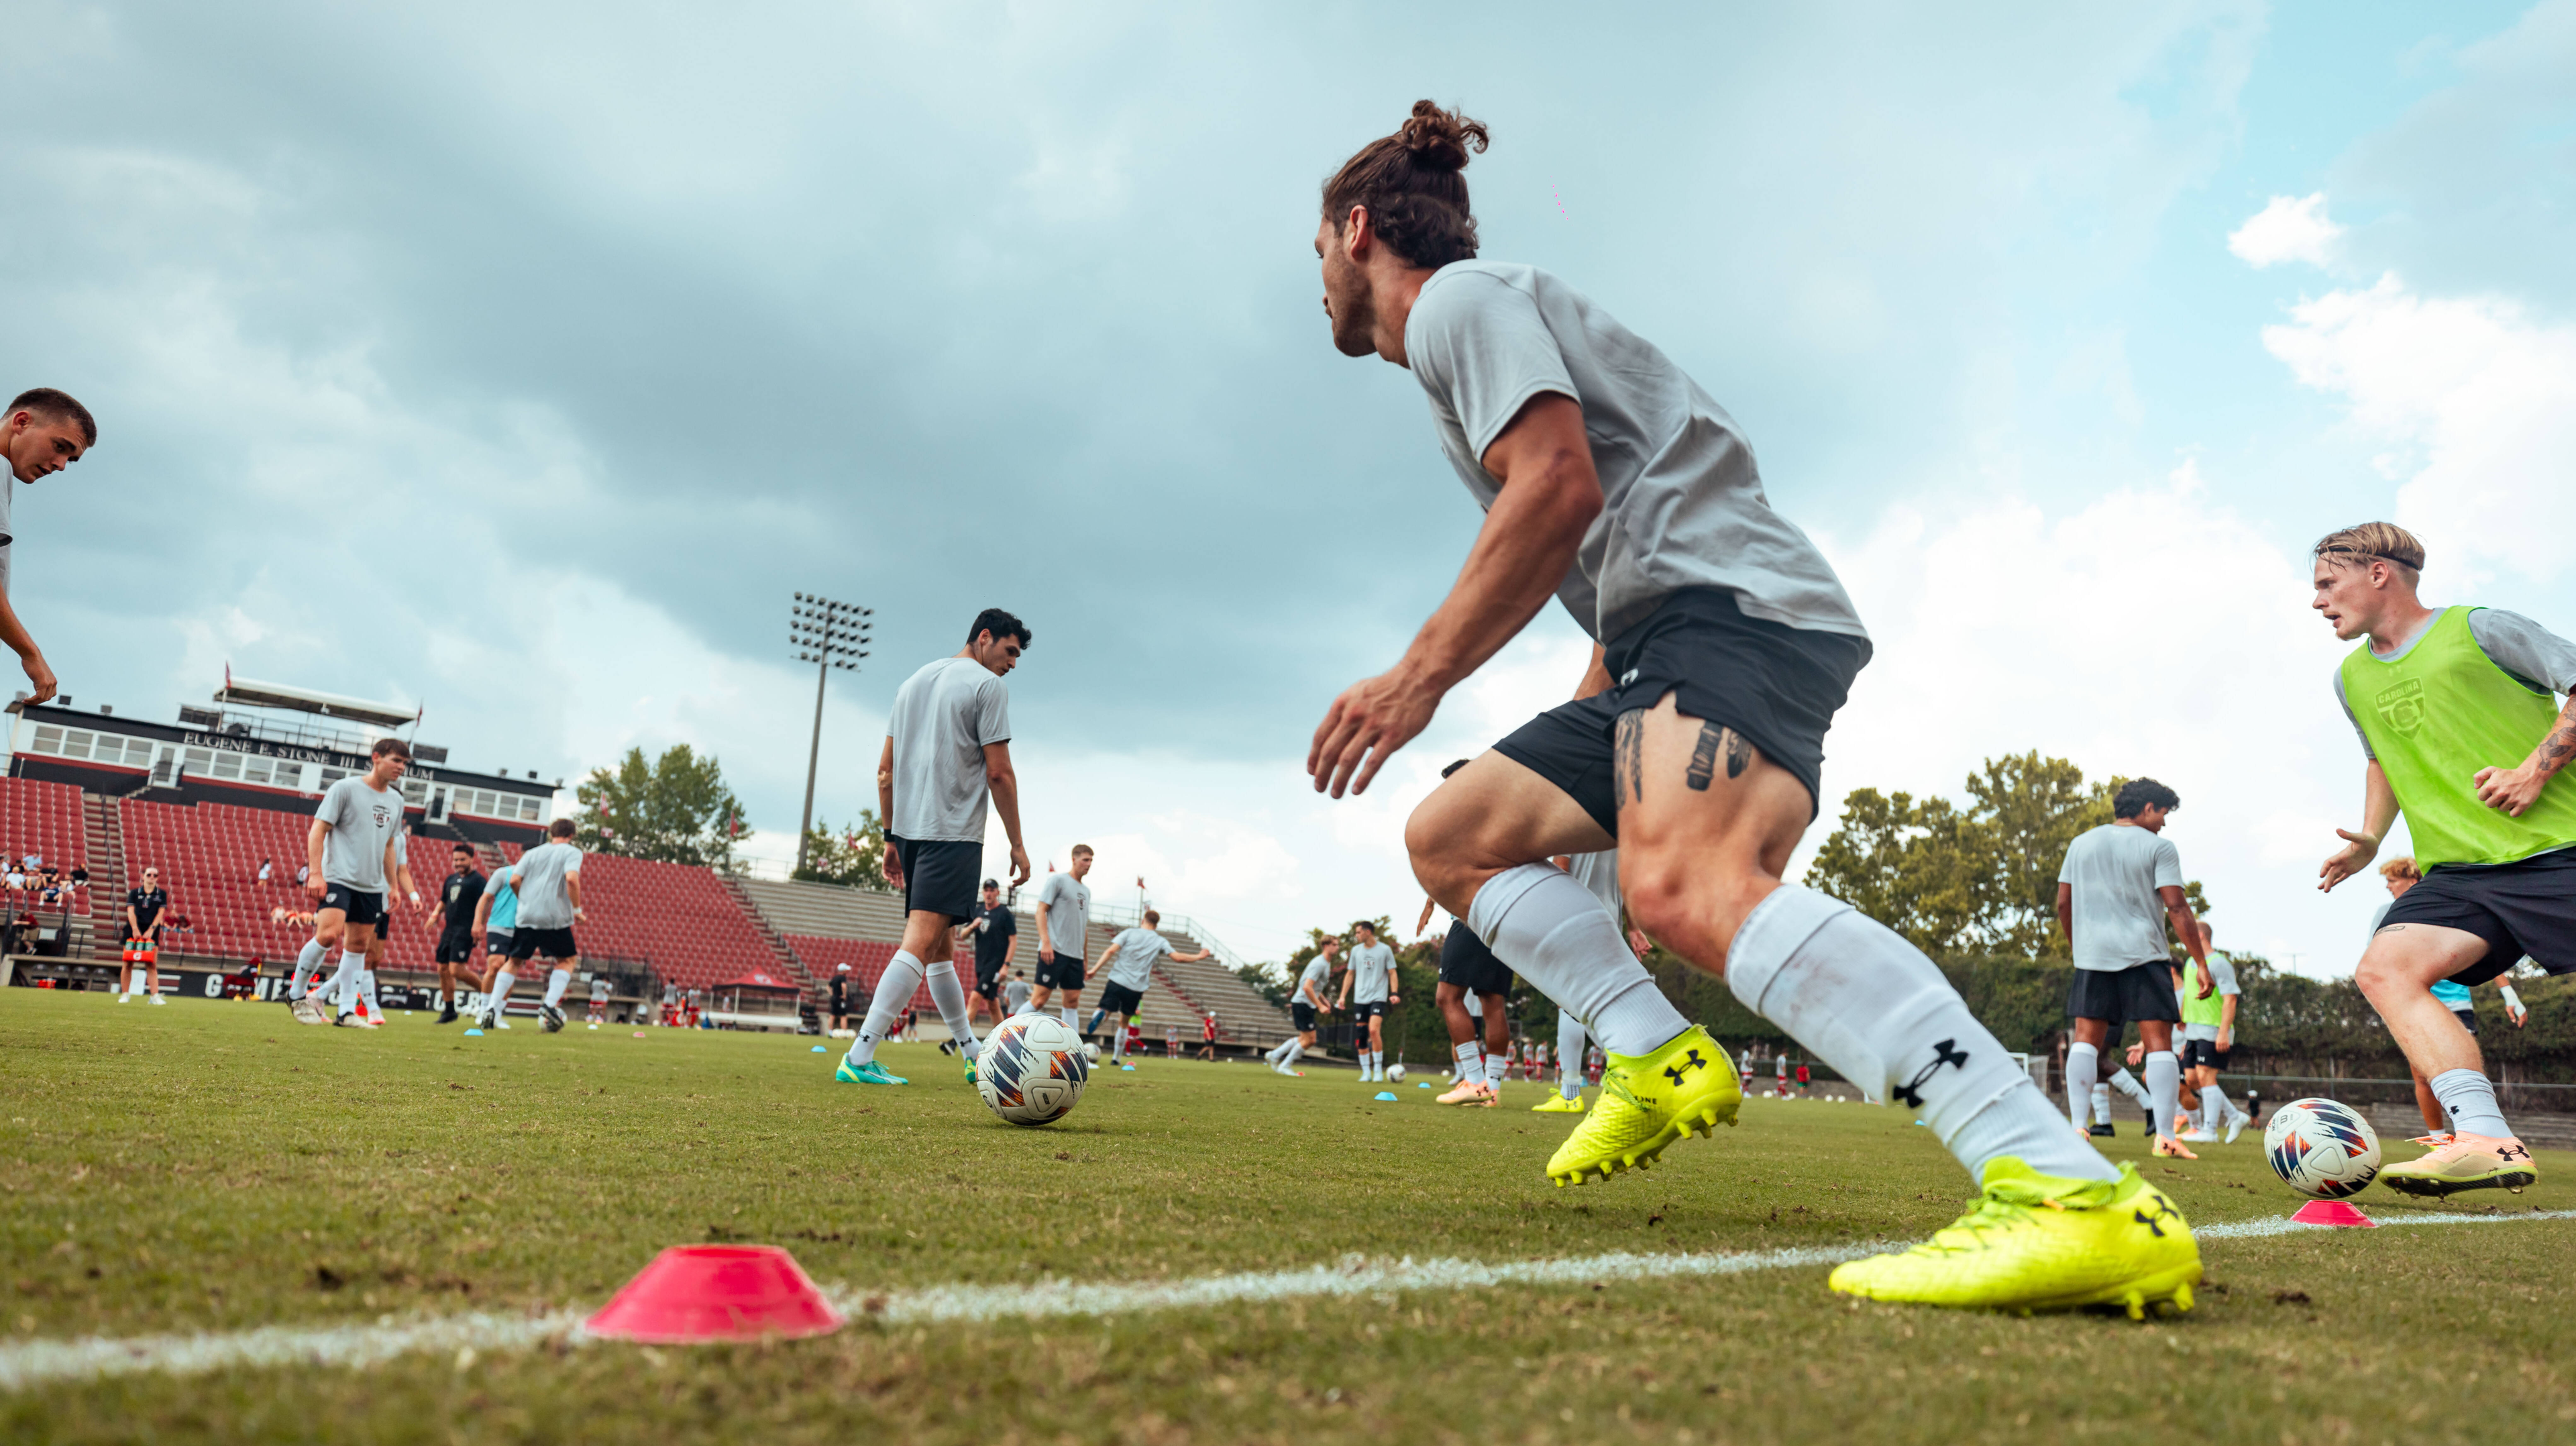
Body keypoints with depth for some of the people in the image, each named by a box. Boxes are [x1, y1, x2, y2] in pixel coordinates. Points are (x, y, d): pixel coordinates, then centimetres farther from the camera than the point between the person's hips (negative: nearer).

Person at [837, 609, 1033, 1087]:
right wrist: (1017, 845, -3)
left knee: (940, 946, 13)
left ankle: (973, 1055, 22)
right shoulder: (988, 685, -4)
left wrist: (891, 838, 19)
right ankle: (858, 1058, -20)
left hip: (909, 830, 9)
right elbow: (998, 773, -9)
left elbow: (885, 770, 17)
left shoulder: (912, 683, 19)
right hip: (954, 833, -9)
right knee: (921, 942, -13)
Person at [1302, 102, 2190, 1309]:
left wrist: (1418, 678, -15)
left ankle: (2073, 1193, -45)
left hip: (1732, 602, -11)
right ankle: (1660, 1061, -4)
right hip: (1657, 638, 11)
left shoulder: (1458, 295, 1)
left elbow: (1561, 487, -17)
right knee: (1450, 836, 11)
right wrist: (1592, 732, 33)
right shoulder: (1463, 335, 31)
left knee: (1685, 882, -35)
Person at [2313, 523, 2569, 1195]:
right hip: (2462, 873, 5)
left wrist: (2535, 768, -14)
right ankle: (2486, 1141, -29)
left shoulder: (2478, 629, -1)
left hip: (2559, 849, -5)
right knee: (2383, 969, -21)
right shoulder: (2352, 679, 18)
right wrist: (2369, 838, 19)